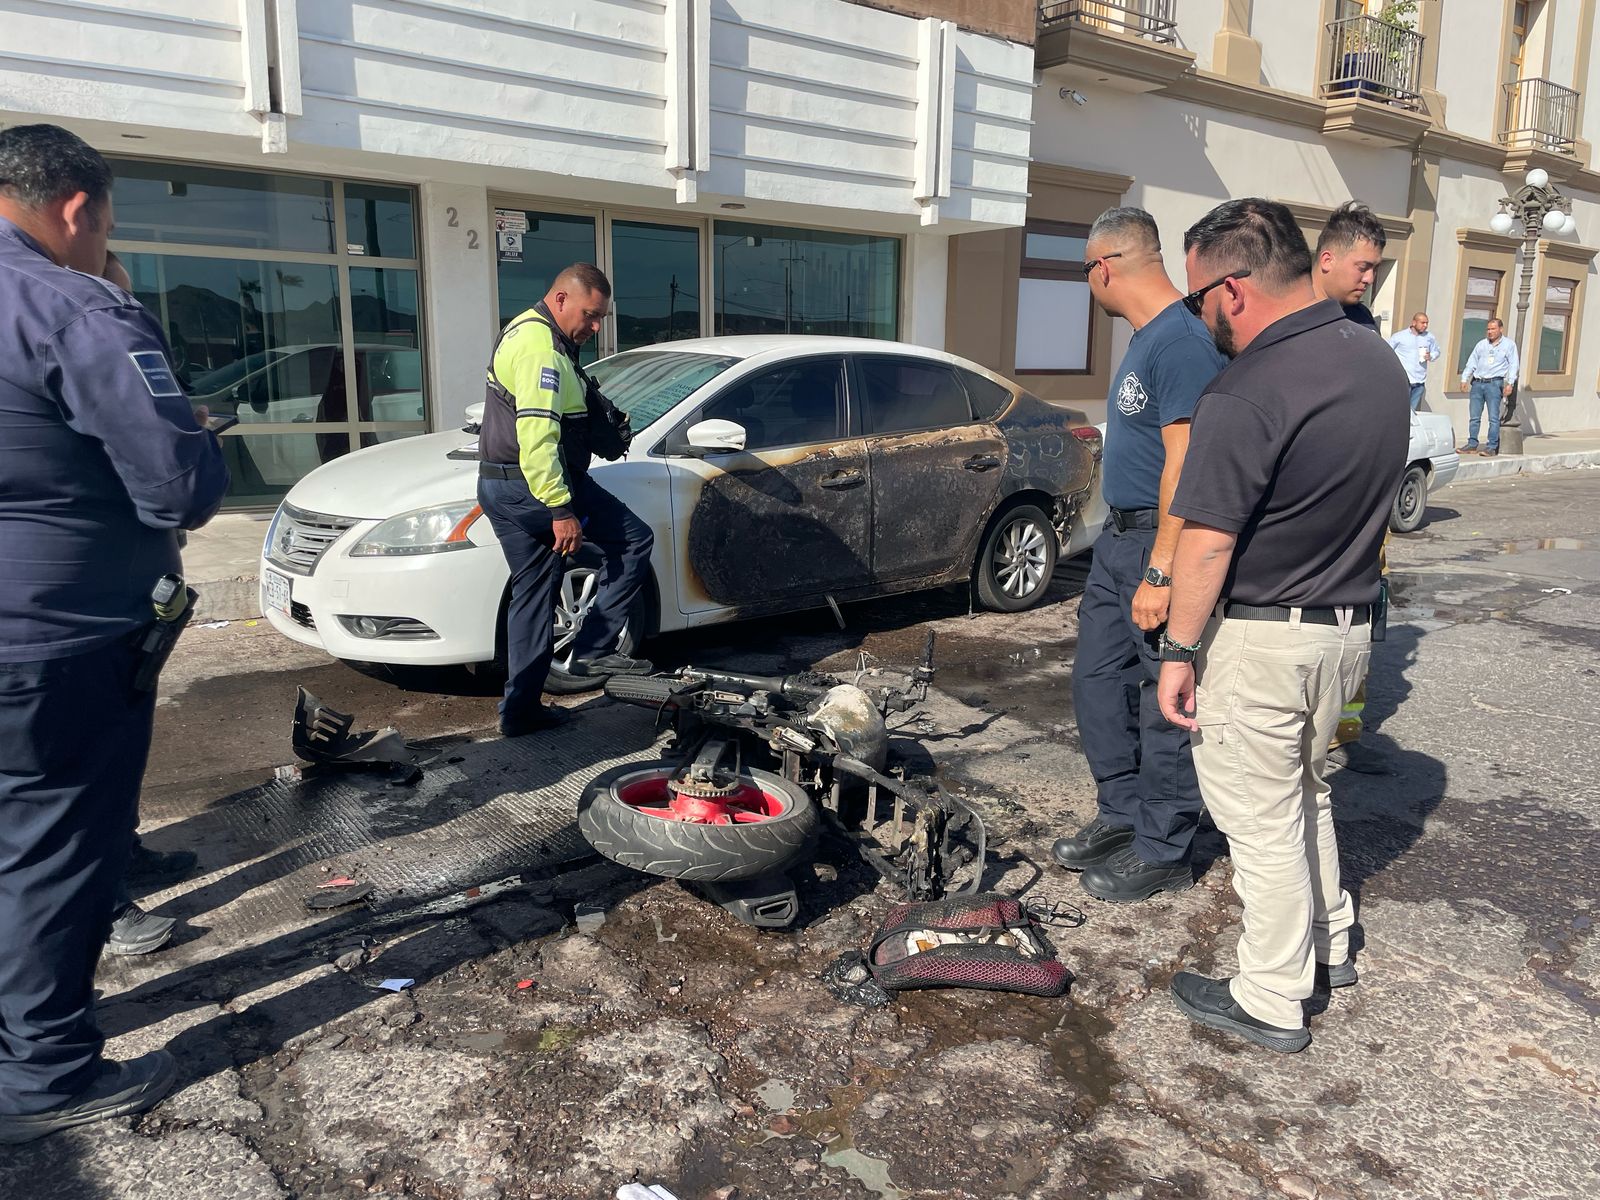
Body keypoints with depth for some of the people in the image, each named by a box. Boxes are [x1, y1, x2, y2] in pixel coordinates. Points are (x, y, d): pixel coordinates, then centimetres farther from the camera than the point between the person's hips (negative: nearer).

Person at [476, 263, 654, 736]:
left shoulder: (527, 332, 19)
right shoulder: (541, 347, -16)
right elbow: (537, 438, -25)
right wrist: (562, 510, -25)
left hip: (499, 486, 11)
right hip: (535, 483, -11)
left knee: (533, 594, 13)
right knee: (634, 541, 0)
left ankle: (520, 709, 17)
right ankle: (594, 650, 1)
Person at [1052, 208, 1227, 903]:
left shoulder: (1182, 341, -18)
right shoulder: (1144, 338, 14)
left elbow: (1185, 462, -24)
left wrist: (1160, 572, -26)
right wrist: (1130, 549, 20)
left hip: (1163, 542, -10)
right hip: (1120, 536, 10)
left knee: (1166, 702, 1)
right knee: (1099, 682, 15)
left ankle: (1162, 852, 14)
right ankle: (1122, 815, 30)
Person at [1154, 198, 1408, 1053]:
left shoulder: (1245, 397, -24)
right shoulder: (1380, 363, 3)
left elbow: (1206, 546, -22)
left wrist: (1179, 650, -12)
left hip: (1260, 642, -8)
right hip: (1350, 625, 8)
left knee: (1261, 820, 6)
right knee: (1307, 792, 26)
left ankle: (1272, 1003, 21)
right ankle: (1329, 946, 41)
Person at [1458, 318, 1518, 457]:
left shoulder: (1509, 345, 5)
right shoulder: (1481, 344, 15)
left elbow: (1514, 365, 0)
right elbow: (1471, 362, 16)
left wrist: (1510, 383, -10)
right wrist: (1464, 378, 4)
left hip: (1494, 384, -4)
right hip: (1477, 383, 4)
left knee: (1493, 417, -7)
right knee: (1473, 417, 4)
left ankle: (1492, 447, -6)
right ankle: (1472, 445, 10)